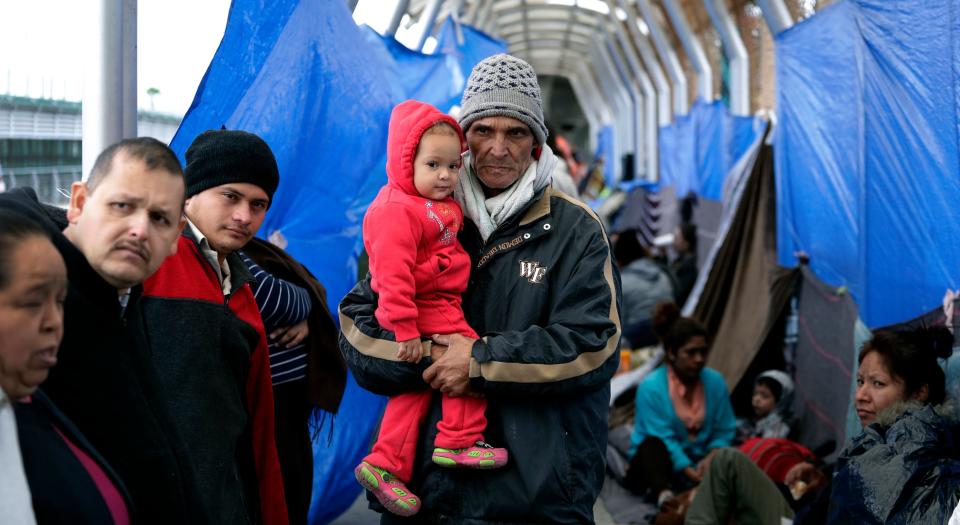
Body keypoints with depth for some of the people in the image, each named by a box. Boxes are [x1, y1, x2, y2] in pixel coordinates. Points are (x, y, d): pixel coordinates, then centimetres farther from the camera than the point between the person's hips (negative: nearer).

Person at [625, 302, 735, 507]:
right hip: (660, 466, -4)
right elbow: (663, 439, -22)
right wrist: (693, 475, -32)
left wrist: (710, 459, -21)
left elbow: (724, 431, 1)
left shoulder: (715, 381, 0)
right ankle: (663, 495, -59)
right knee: (653, 445, -36)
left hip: (697, 462, 4)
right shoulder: (651, 387, -15)